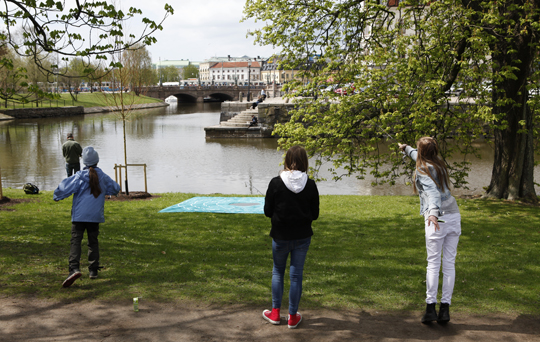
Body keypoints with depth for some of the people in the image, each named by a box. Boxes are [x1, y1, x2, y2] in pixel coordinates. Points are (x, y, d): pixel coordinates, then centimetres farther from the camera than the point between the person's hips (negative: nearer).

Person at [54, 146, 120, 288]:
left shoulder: (80, 176, -7)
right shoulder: (103, 177, 3)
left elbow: (64, 188, -12)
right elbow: (115, 188, 16)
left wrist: (57, 197, 8)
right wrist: (105, 192, 35)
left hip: (79, 215, -3)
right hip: (95, 216, 3)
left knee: (75, 241, -7)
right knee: (93, 242, 15)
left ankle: (74, 269, -24)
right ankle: (93, 270, 17)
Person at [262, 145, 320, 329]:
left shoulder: (276, 183, -14)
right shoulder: (310, 185, -9)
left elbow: (267, 211, -7)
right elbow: (315, 214, -2)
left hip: (280, 236, -1)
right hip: (302, 236, 1)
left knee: (278, 272, 18)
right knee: (296, 274, 10)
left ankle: (275, 313, 22)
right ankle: (293, 317, 18)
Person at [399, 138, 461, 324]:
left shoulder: (422, 171, -6)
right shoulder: (438, 163, 16)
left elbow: (433, 192, -25)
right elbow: (419, 157, 38)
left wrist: (433, 212, -41)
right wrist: (406, 148, 56)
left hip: (438, 218, -6)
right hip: (454, 216, 7)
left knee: (433, 264, -1)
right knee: (449, 263, 6)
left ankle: (430, 307, 0)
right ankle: (445, 307, 8)